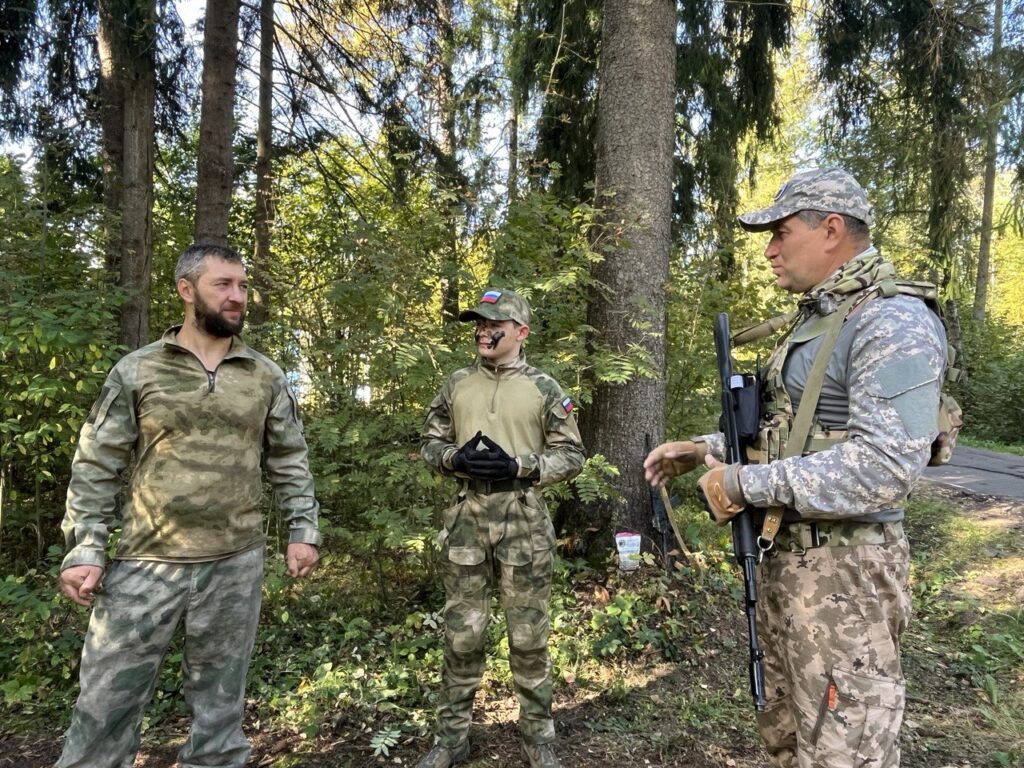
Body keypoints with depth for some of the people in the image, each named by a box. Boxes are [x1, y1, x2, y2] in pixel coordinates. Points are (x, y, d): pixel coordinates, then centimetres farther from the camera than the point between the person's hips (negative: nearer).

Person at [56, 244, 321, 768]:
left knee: (219, 704, 13)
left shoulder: (266, 377, 4)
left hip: (235, 565, 1)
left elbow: (290, 462, 9)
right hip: (145, 564, -1)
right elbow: (95, 467, 0)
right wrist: (83, 550, -5)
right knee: (105, 705, 7)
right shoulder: (136, 371, -1)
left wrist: (303, 530, 3)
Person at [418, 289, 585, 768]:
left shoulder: (544, 389, -1)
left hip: (524, 518, -2)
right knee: (461, 631, 9)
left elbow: (571, 455, -1)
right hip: (466, 516, 3)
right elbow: (430, 443, 11)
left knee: (528, 634, 7)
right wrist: (457, 458, -11)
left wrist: (517, 465, -16)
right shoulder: (457, 384, 8)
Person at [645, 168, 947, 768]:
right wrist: (705, 449, 8)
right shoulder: (815, 320, 14)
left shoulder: (895, 326, -18)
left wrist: (745, 484, -23)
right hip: (785, 556, 10)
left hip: (845, 572, -10)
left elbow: (883, 469, -28)